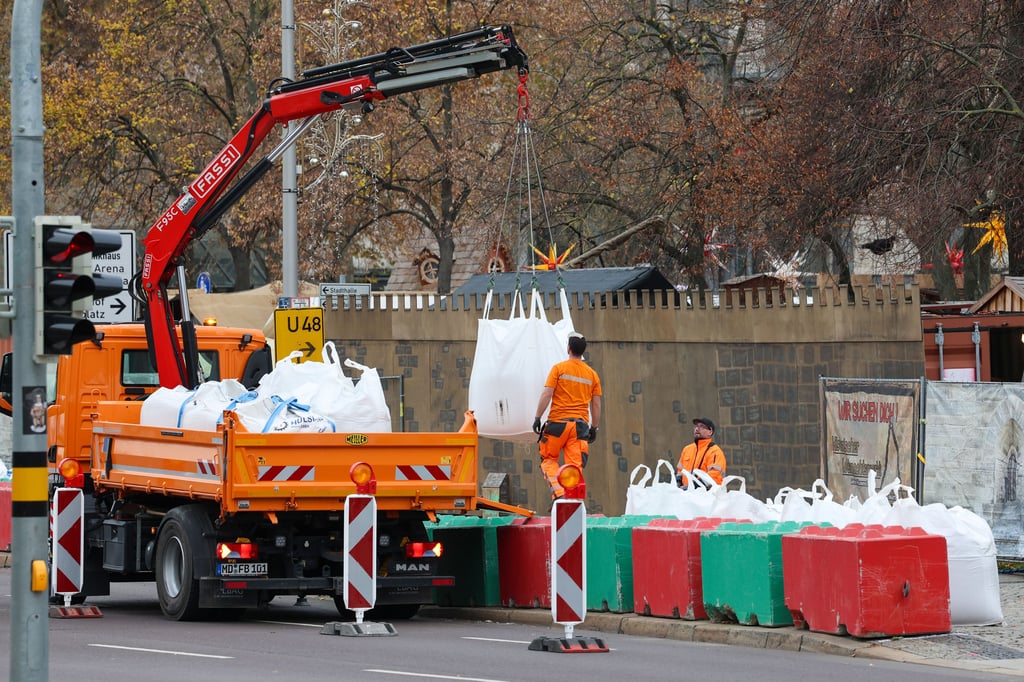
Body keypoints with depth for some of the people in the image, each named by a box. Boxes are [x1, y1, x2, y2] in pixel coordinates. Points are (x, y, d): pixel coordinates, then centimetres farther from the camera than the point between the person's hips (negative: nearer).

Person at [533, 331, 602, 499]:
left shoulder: (559, 368, -2)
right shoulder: (592, 374, 9)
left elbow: (546, 394, -8)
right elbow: (596, 405, 10)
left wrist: (538, 417, -3)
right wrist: (594, 428, 19)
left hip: (558, 422, -3)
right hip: (580, 425, 3)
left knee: (548, 459, 9)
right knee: (575, 466, 2)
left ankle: (557, 490, -12)